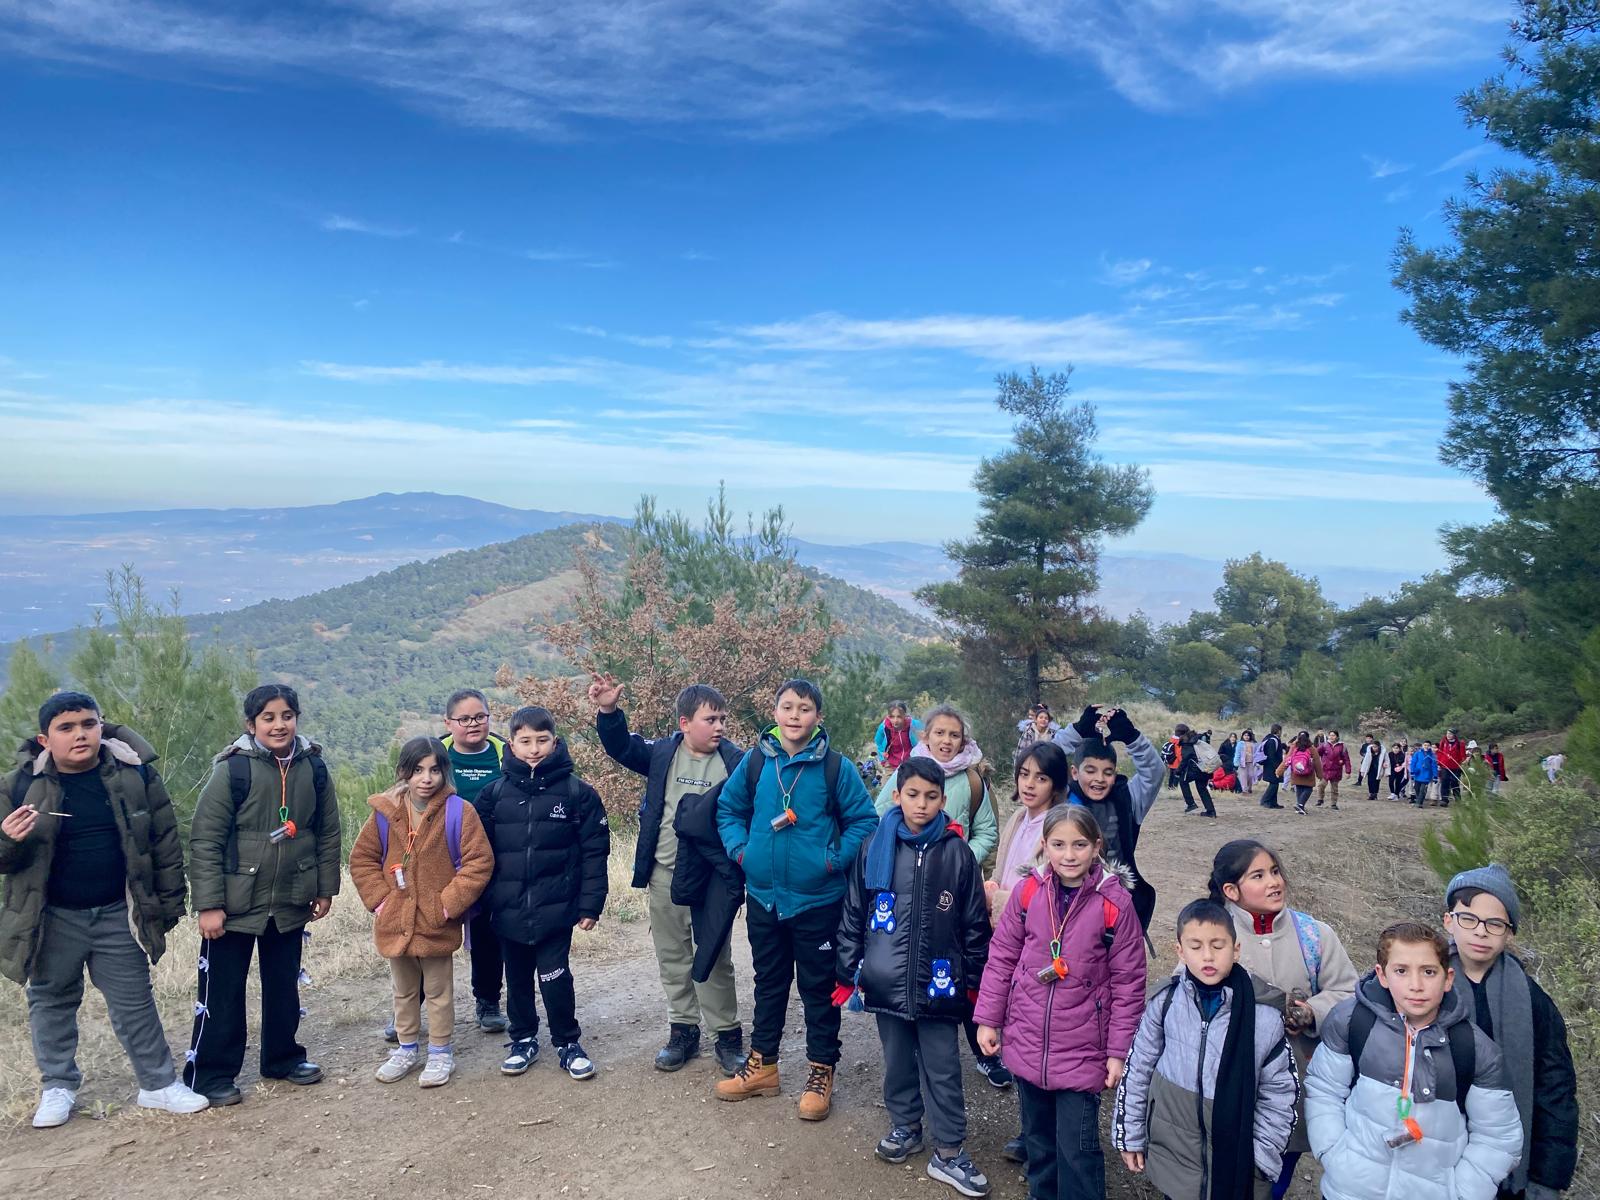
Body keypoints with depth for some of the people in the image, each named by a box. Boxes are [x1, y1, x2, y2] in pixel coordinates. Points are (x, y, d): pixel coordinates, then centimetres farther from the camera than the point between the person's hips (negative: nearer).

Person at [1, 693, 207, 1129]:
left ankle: (158, 1084, 20)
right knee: (52, 1002, 16)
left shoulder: (135, 773, -6)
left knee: (135, 1003, 9)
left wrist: (169, 903, 0)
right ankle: (58, 1086, 34)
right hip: (52, 920, 0)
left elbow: (165, 842, 0)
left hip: (118, 915, 0)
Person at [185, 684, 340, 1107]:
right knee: (223, 991, 5)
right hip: (235, 905, -4)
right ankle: (209, 1074, 19)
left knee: (285, 985, 18)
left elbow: (328, 833, 7)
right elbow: (204, 840, -13)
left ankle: (283, 1057, 34)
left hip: (290, 903, 4)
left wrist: (326, 889, 8)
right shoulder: (233, 769, -14)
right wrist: (208, 905, -15)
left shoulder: (313, 767, -1)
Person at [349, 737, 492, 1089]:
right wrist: (379, 899, -3)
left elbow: (479, 862, -13)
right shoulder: (384, 813, -3)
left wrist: (448, 904, -15)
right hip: (394, 923, 4)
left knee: (438, 991, 10)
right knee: (403, 991, 20)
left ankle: (440, 1052, 26)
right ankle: (407, 1048, 37)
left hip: (438, 925, -3)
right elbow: (362, 858, 7)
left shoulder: (458, 812, -12)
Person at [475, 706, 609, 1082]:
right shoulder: (495, 793, 0)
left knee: (555, 977, 1)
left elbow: (595, 851, -4)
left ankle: (568, 1043, 20)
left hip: (555, 908, -3)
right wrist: (477, 900, 5)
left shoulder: (577, 792, -6)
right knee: (517, 978, 16)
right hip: (508, 908, 3)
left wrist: (591, 903, -5)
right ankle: (523, 1040, 34)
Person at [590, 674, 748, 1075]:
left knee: (714, 959, 5)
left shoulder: (736, 762, -7)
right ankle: (683, 1029, 30)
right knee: (672, 956, 15)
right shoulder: (662, 753, 1)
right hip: (664, 875, 3)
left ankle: (727, 1034, 21)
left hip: (712, 878, -3)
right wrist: (608, 711, -18)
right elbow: (622, 746, 0)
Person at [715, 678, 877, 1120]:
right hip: (763, 897, 3)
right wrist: (739, 849, -2)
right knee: (769, 982, 19)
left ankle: (821, 1073, 26)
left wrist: (836, 859, -13)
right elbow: (728, 808, 11)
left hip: (817, 900, -3)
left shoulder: (835, 767, -10)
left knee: (818, 987, 10)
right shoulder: (756, 761, -2)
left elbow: (864, 820, -4)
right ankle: (762, 1064, 35)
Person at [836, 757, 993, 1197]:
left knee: (943, 1069, 6)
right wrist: (848, 972, 4)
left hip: (938, 983, -1)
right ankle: (905, 1127, 38)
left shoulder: (957, 853, -6)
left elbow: (975, 921, 1)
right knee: (897, 1060, 17)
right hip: (887, 980, 2)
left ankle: (949, 1151, 20)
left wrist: (977, 978, 5)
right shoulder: (875, 847, -4)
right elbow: (853, 913, 4)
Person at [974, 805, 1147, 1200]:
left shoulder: (1115, 903, -13)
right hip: (1026, 1041, 3)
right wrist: (988, 1020, 4)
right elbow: (1001, 957, 3)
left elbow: (1128, 982, -6)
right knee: (1038, 1136, 20)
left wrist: (1118, 1051, -5)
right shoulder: (1028, 891, -6)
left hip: (1082, 1049, -3)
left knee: (1077, 1150, 2)